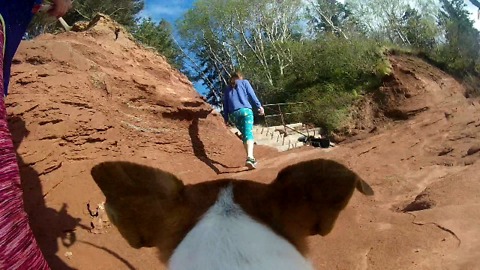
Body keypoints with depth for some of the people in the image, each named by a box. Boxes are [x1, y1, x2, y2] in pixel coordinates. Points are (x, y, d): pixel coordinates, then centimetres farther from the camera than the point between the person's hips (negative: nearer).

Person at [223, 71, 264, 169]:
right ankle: (249, 157, -36)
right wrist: (259, 106, 3)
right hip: (245, 110, -3)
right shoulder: (244, 82, 18)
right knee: (249, 133, -16)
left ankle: (251, 157, 12)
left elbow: (225, 104, 19)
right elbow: (252, 95, 5)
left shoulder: (227, 88, 25)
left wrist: (226, 118, 19)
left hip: (233, 114, 4)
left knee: (244, 134, 15)